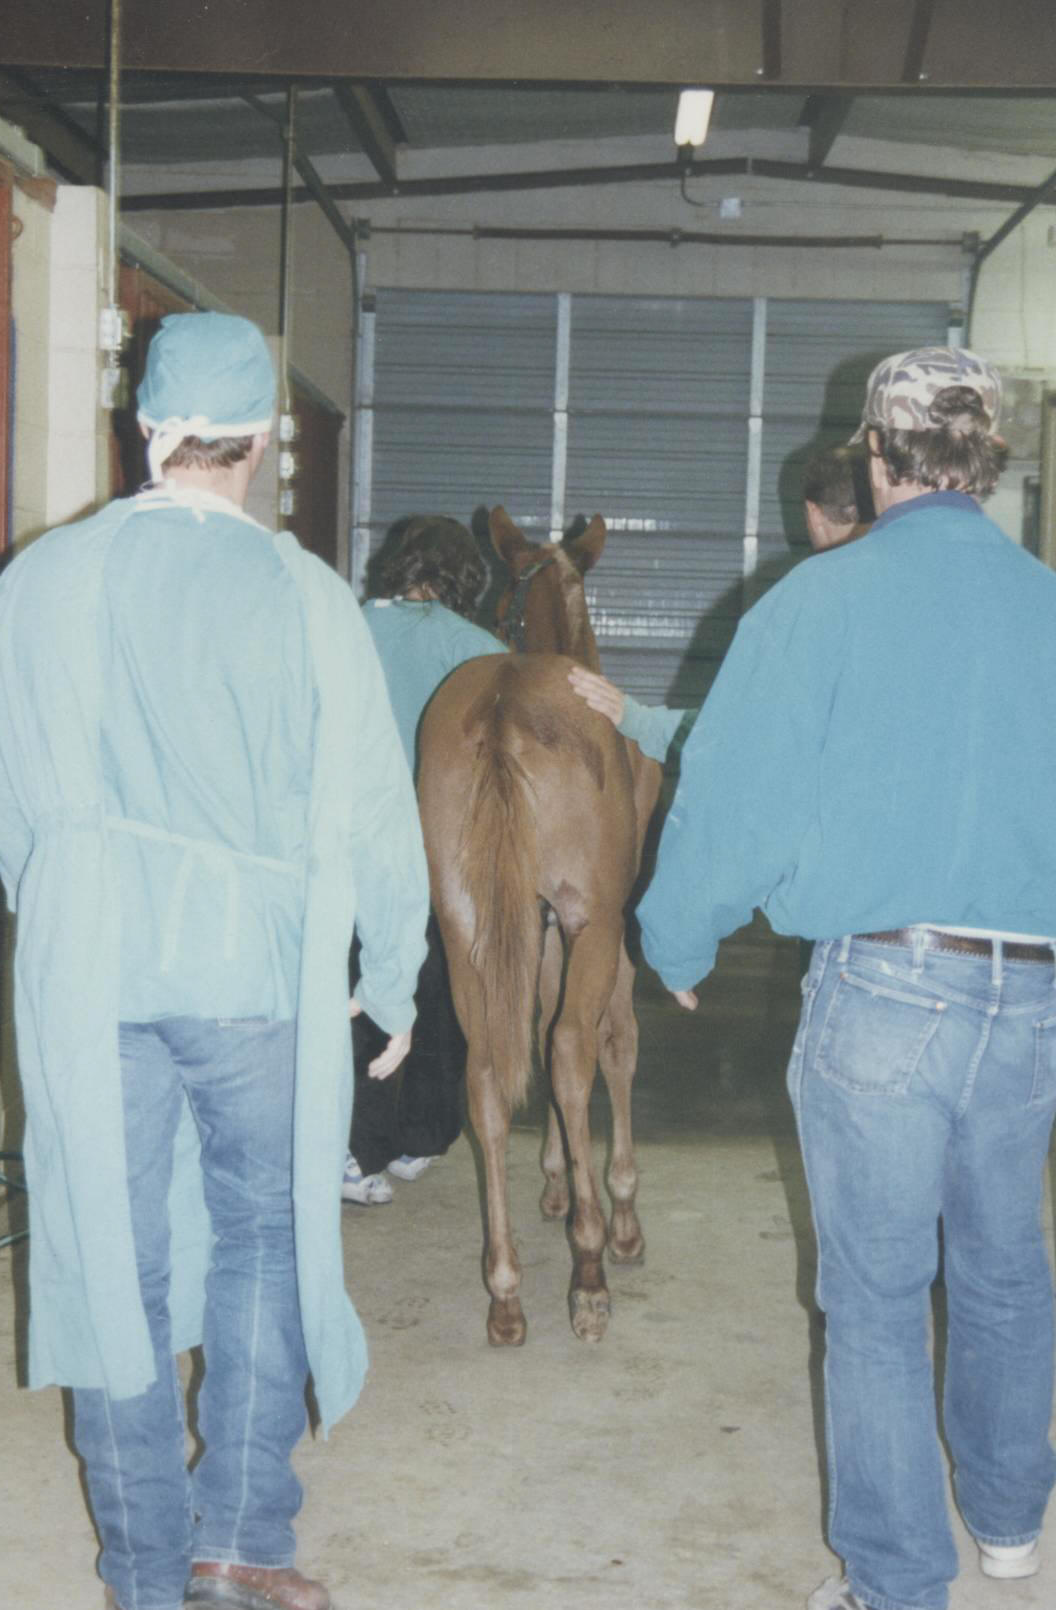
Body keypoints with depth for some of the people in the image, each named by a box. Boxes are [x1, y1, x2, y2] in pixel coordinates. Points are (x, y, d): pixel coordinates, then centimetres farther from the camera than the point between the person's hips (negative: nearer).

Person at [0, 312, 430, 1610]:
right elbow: (368, 805, -5)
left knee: (111, 1258, 10)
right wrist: (392, 979, 6)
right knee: (263, 1246, 15)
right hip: (253, 969, -2)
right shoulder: (300, 593, -8)